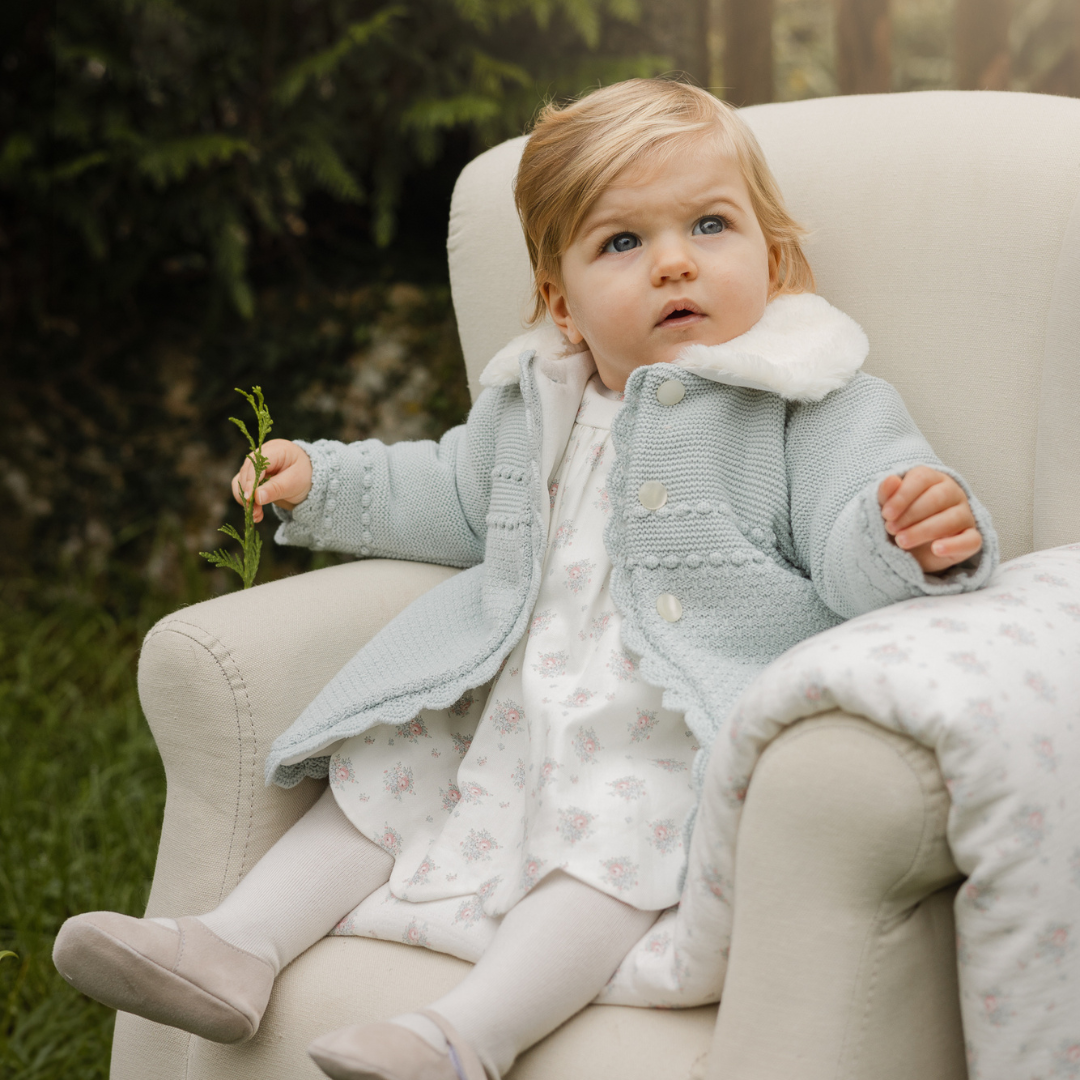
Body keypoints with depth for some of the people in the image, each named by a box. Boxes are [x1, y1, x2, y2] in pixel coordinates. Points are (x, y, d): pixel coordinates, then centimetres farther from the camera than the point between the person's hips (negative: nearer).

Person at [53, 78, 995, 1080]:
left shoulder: (815, 408, -6)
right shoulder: (531, 405, 14)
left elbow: (853, 549, -17)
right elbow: (451, 496, 32)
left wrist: (913, 541, -41)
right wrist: (322, 481, 25)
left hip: (671, 731, -7)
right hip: (507, 703, 7)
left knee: (615, 827, -30)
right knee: (384, 773, 5)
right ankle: (237, 945, 6)